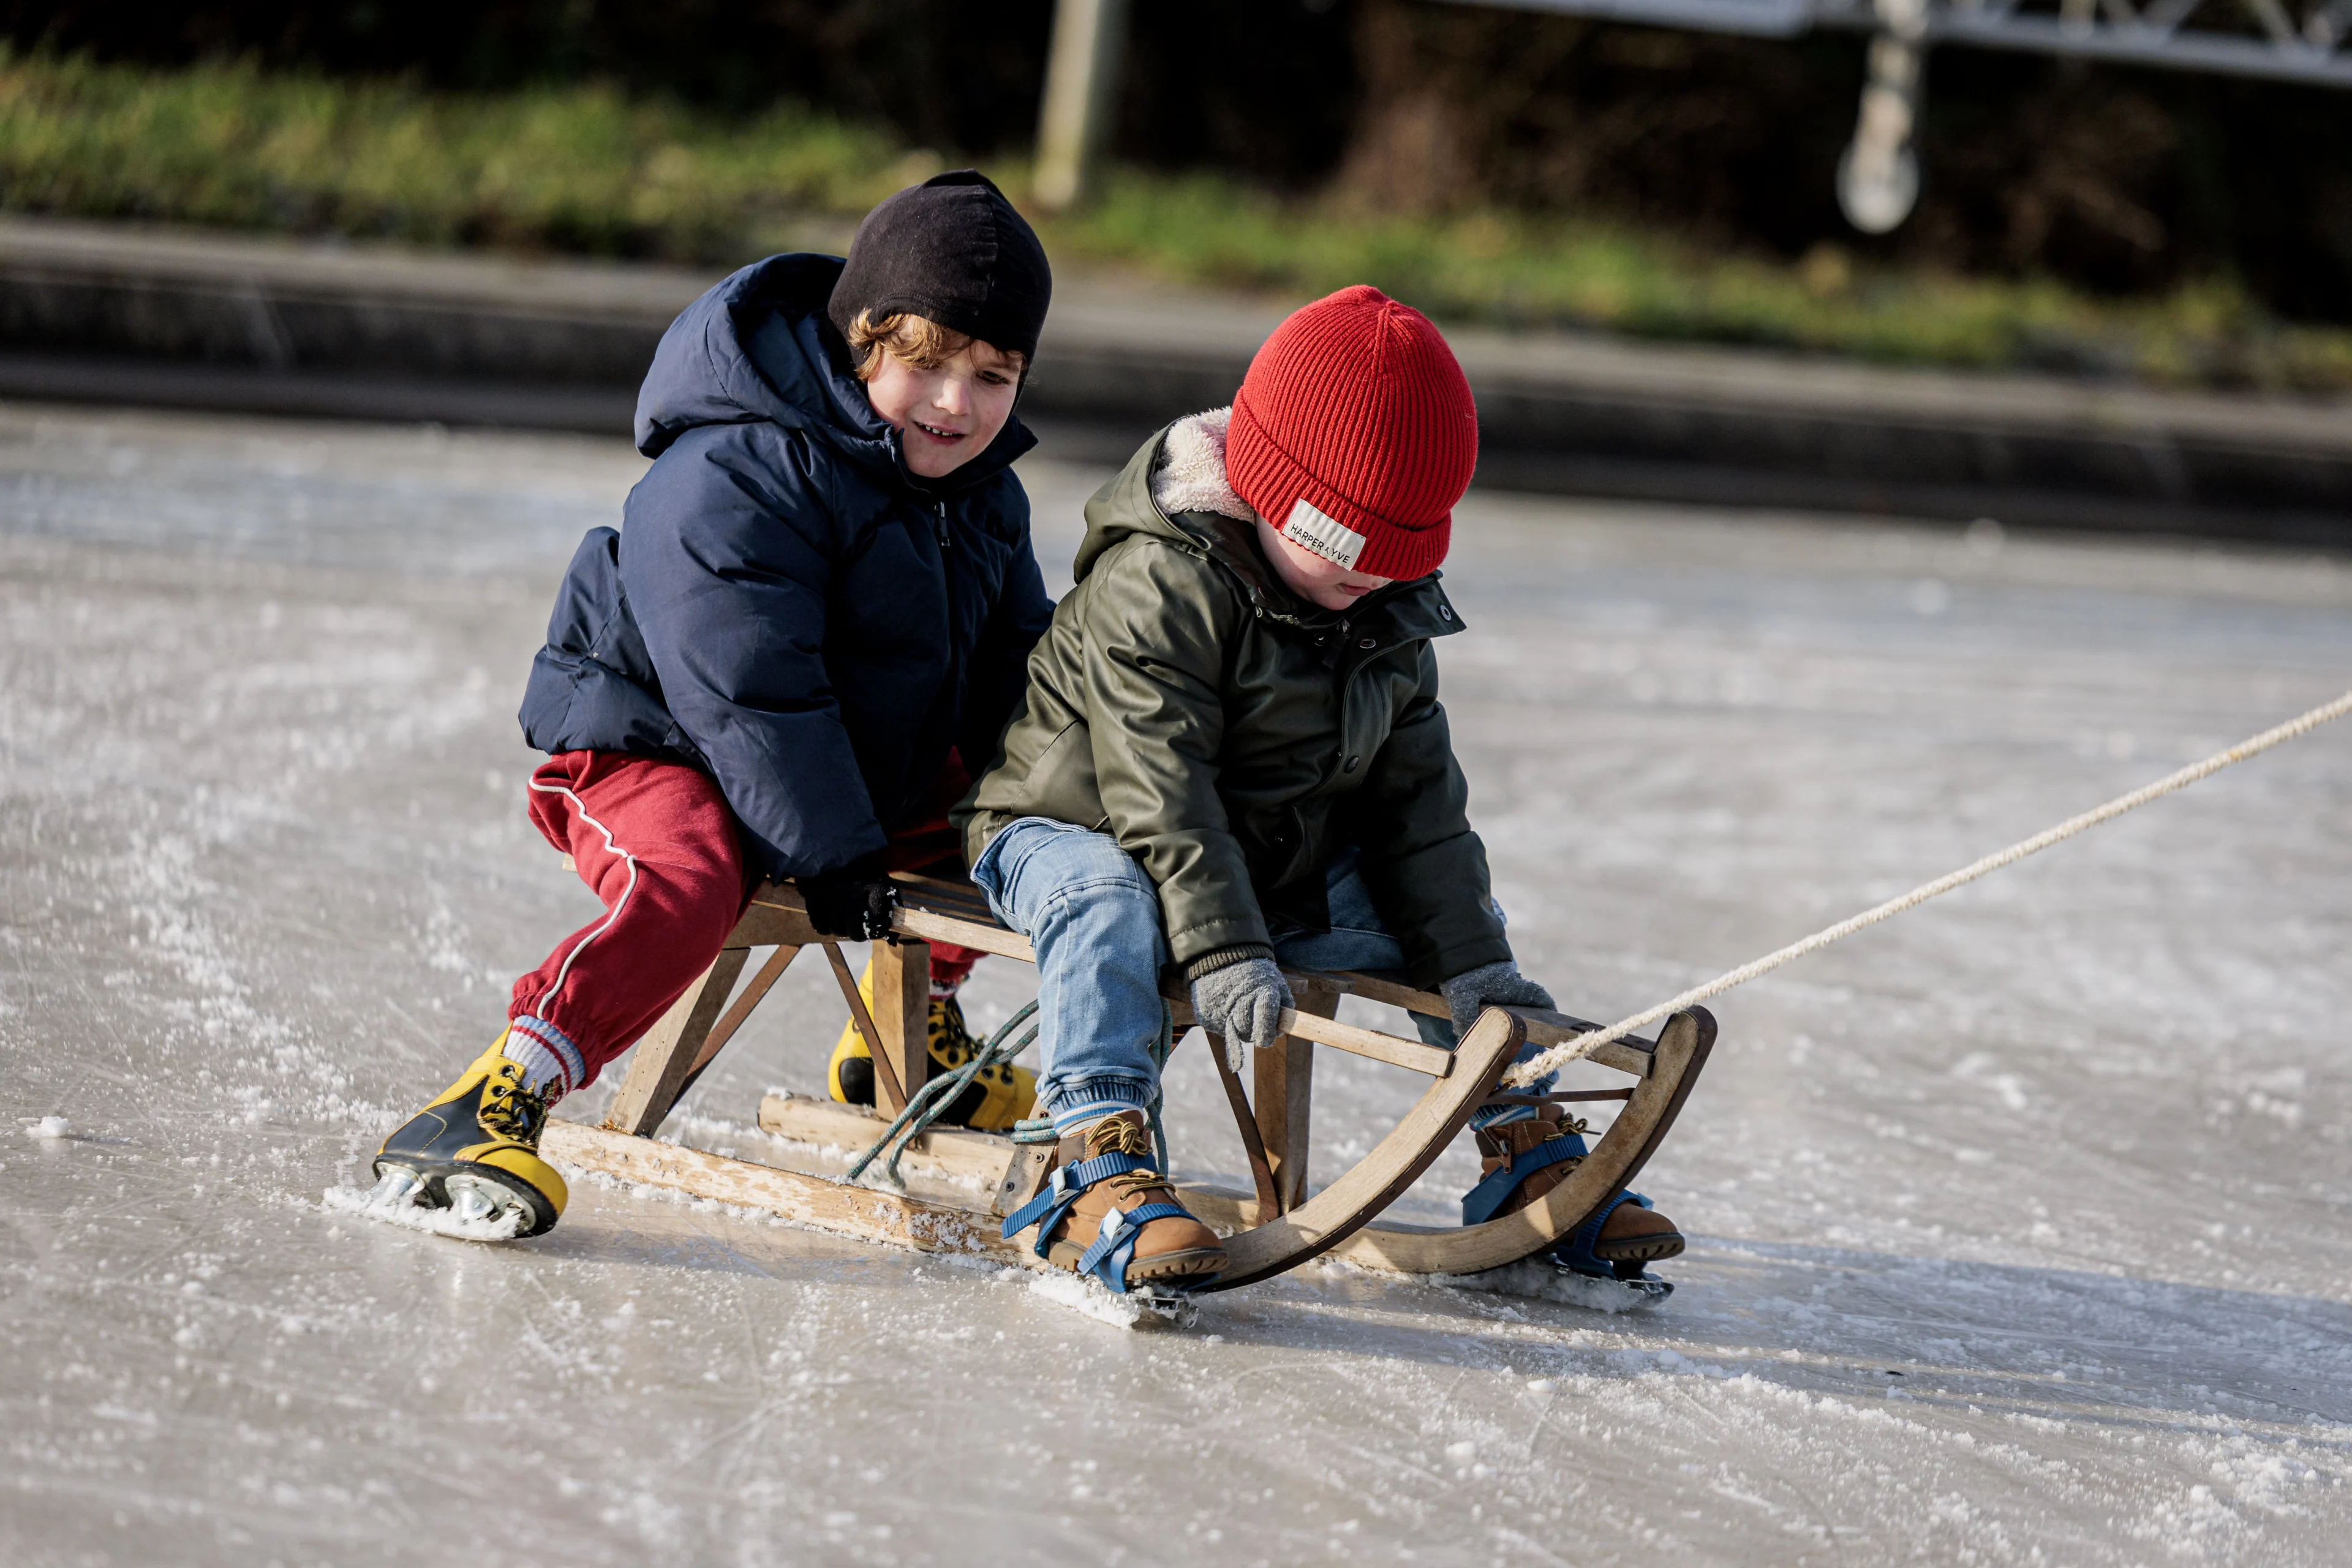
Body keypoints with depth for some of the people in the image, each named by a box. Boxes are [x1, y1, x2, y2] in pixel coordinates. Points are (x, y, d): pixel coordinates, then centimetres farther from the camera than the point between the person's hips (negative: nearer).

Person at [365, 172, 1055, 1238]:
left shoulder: (984, 495, 3)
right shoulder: (735, 476, -25)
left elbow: (1015, 663, 14)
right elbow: (752, 690, -28)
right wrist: (832, 854, -27)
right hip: (651, 745, -9)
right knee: (689, 883, -37)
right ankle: (490, 1106, -41)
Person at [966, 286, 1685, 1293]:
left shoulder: (1391, 615, 1)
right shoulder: (1155, 585, -24)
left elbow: (1417, 798, 3)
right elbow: (1160, 792, -30)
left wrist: (1471, 959, -5)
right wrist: (1224, 955, -38)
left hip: (1283, 869, 7)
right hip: (1081, 831, -7)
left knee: (1454, 917, 3)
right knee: (1105, 903, -39)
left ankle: (1529, 1158, 12)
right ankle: (1101, 1173, -50)